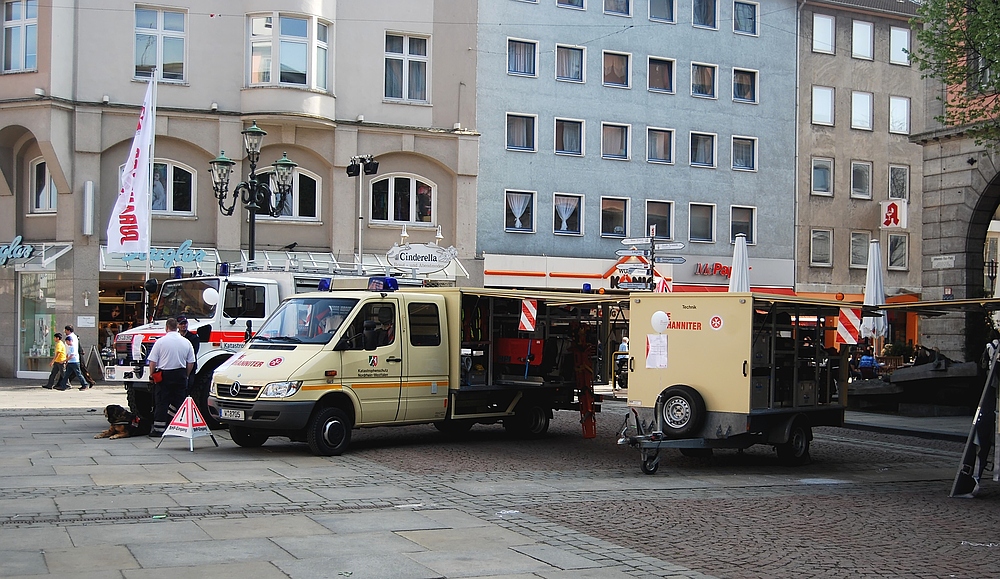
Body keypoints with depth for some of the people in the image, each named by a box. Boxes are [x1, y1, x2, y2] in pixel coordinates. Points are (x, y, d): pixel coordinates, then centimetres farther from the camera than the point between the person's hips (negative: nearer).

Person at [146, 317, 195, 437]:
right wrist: (186, 376, 18)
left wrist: (151, 374, 6)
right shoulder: (186, 342, 3)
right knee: (178, 401, 8)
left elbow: (152, 362, -7)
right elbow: (191, 363, 7)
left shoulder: (160, 342, -7)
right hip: (180, 375, 3)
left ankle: (158, 428, 1)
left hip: (164, 375, -3)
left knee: (161, 402, 2)